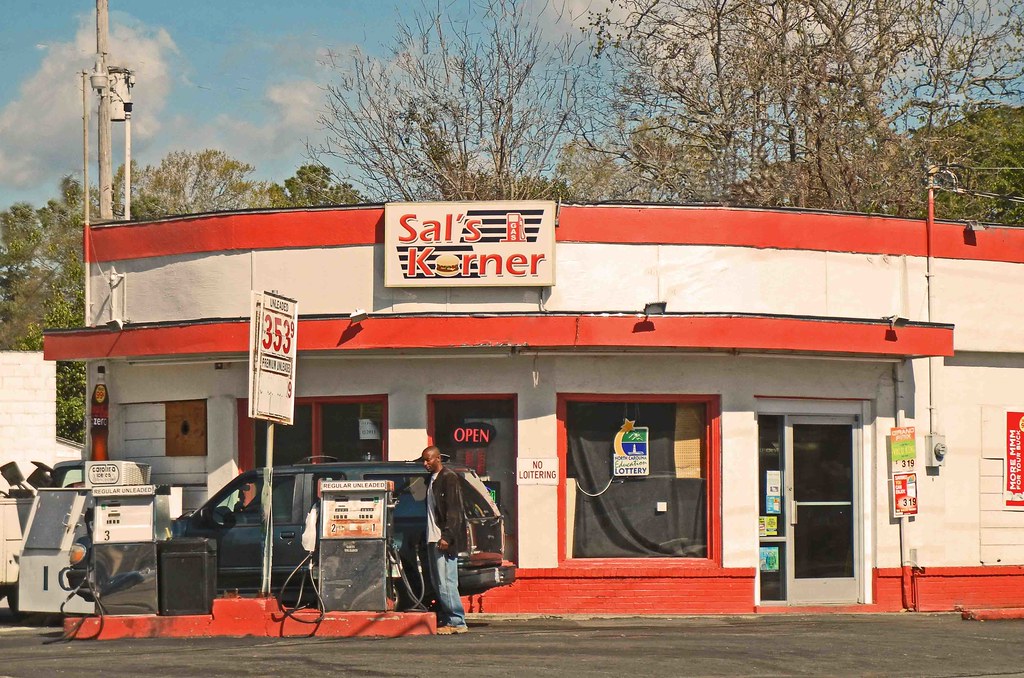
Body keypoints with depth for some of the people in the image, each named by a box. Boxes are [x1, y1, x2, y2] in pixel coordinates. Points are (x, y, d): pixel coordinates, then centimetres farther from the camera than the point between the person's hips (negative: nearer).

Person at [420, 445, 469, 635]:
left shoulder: (449, 478, -8)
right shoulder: (432, 480, 20)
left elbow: (453, 510, -15)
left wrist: (446, 537, -22)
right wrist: (429, 537, 14)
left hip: (444, 540, -10)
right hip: (433, 539, 10)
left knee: (446, 582, -12)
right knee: (439, 583, 9)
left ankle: (457, 622, -10)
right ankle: (445, 620, 12)